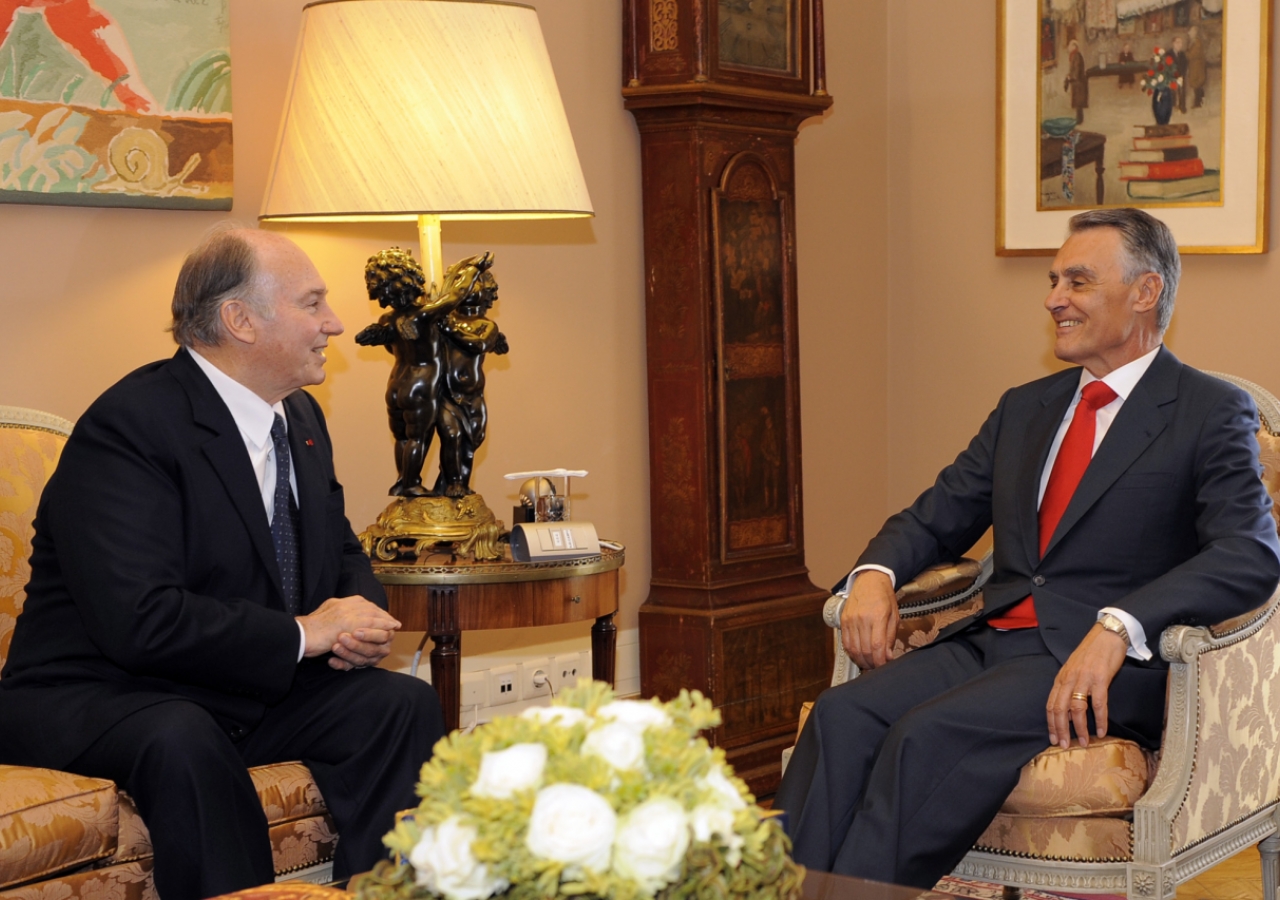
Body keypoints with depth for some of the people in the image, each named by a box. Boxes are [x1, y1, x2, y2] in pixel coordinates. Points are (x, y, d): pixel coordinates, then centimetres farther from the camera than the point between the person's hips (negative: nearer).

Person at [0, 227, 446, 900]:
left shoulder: (300, 418, 9)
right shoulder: (128, 427, -19)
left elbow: (344, 556, 19)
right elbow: (139, 621, -29)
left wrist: (358, 618, -7)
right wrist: (301, 634, -22)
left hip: (259, 687, 8)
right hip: (100, 694, -7)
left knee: (405, 703, -13)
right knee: (181, 741, -38)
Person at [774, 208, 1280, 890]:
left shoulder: (1212, 414, 1)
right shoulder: (1025, 408, 22)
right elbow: (935, 518, 22)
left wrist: (1119, 627, -28)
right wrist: (875, 573, -3)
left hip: (1105, 664, -6)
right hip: (991, 640, 6)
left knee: (927, 737, -31)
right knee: (842, 716, -23)